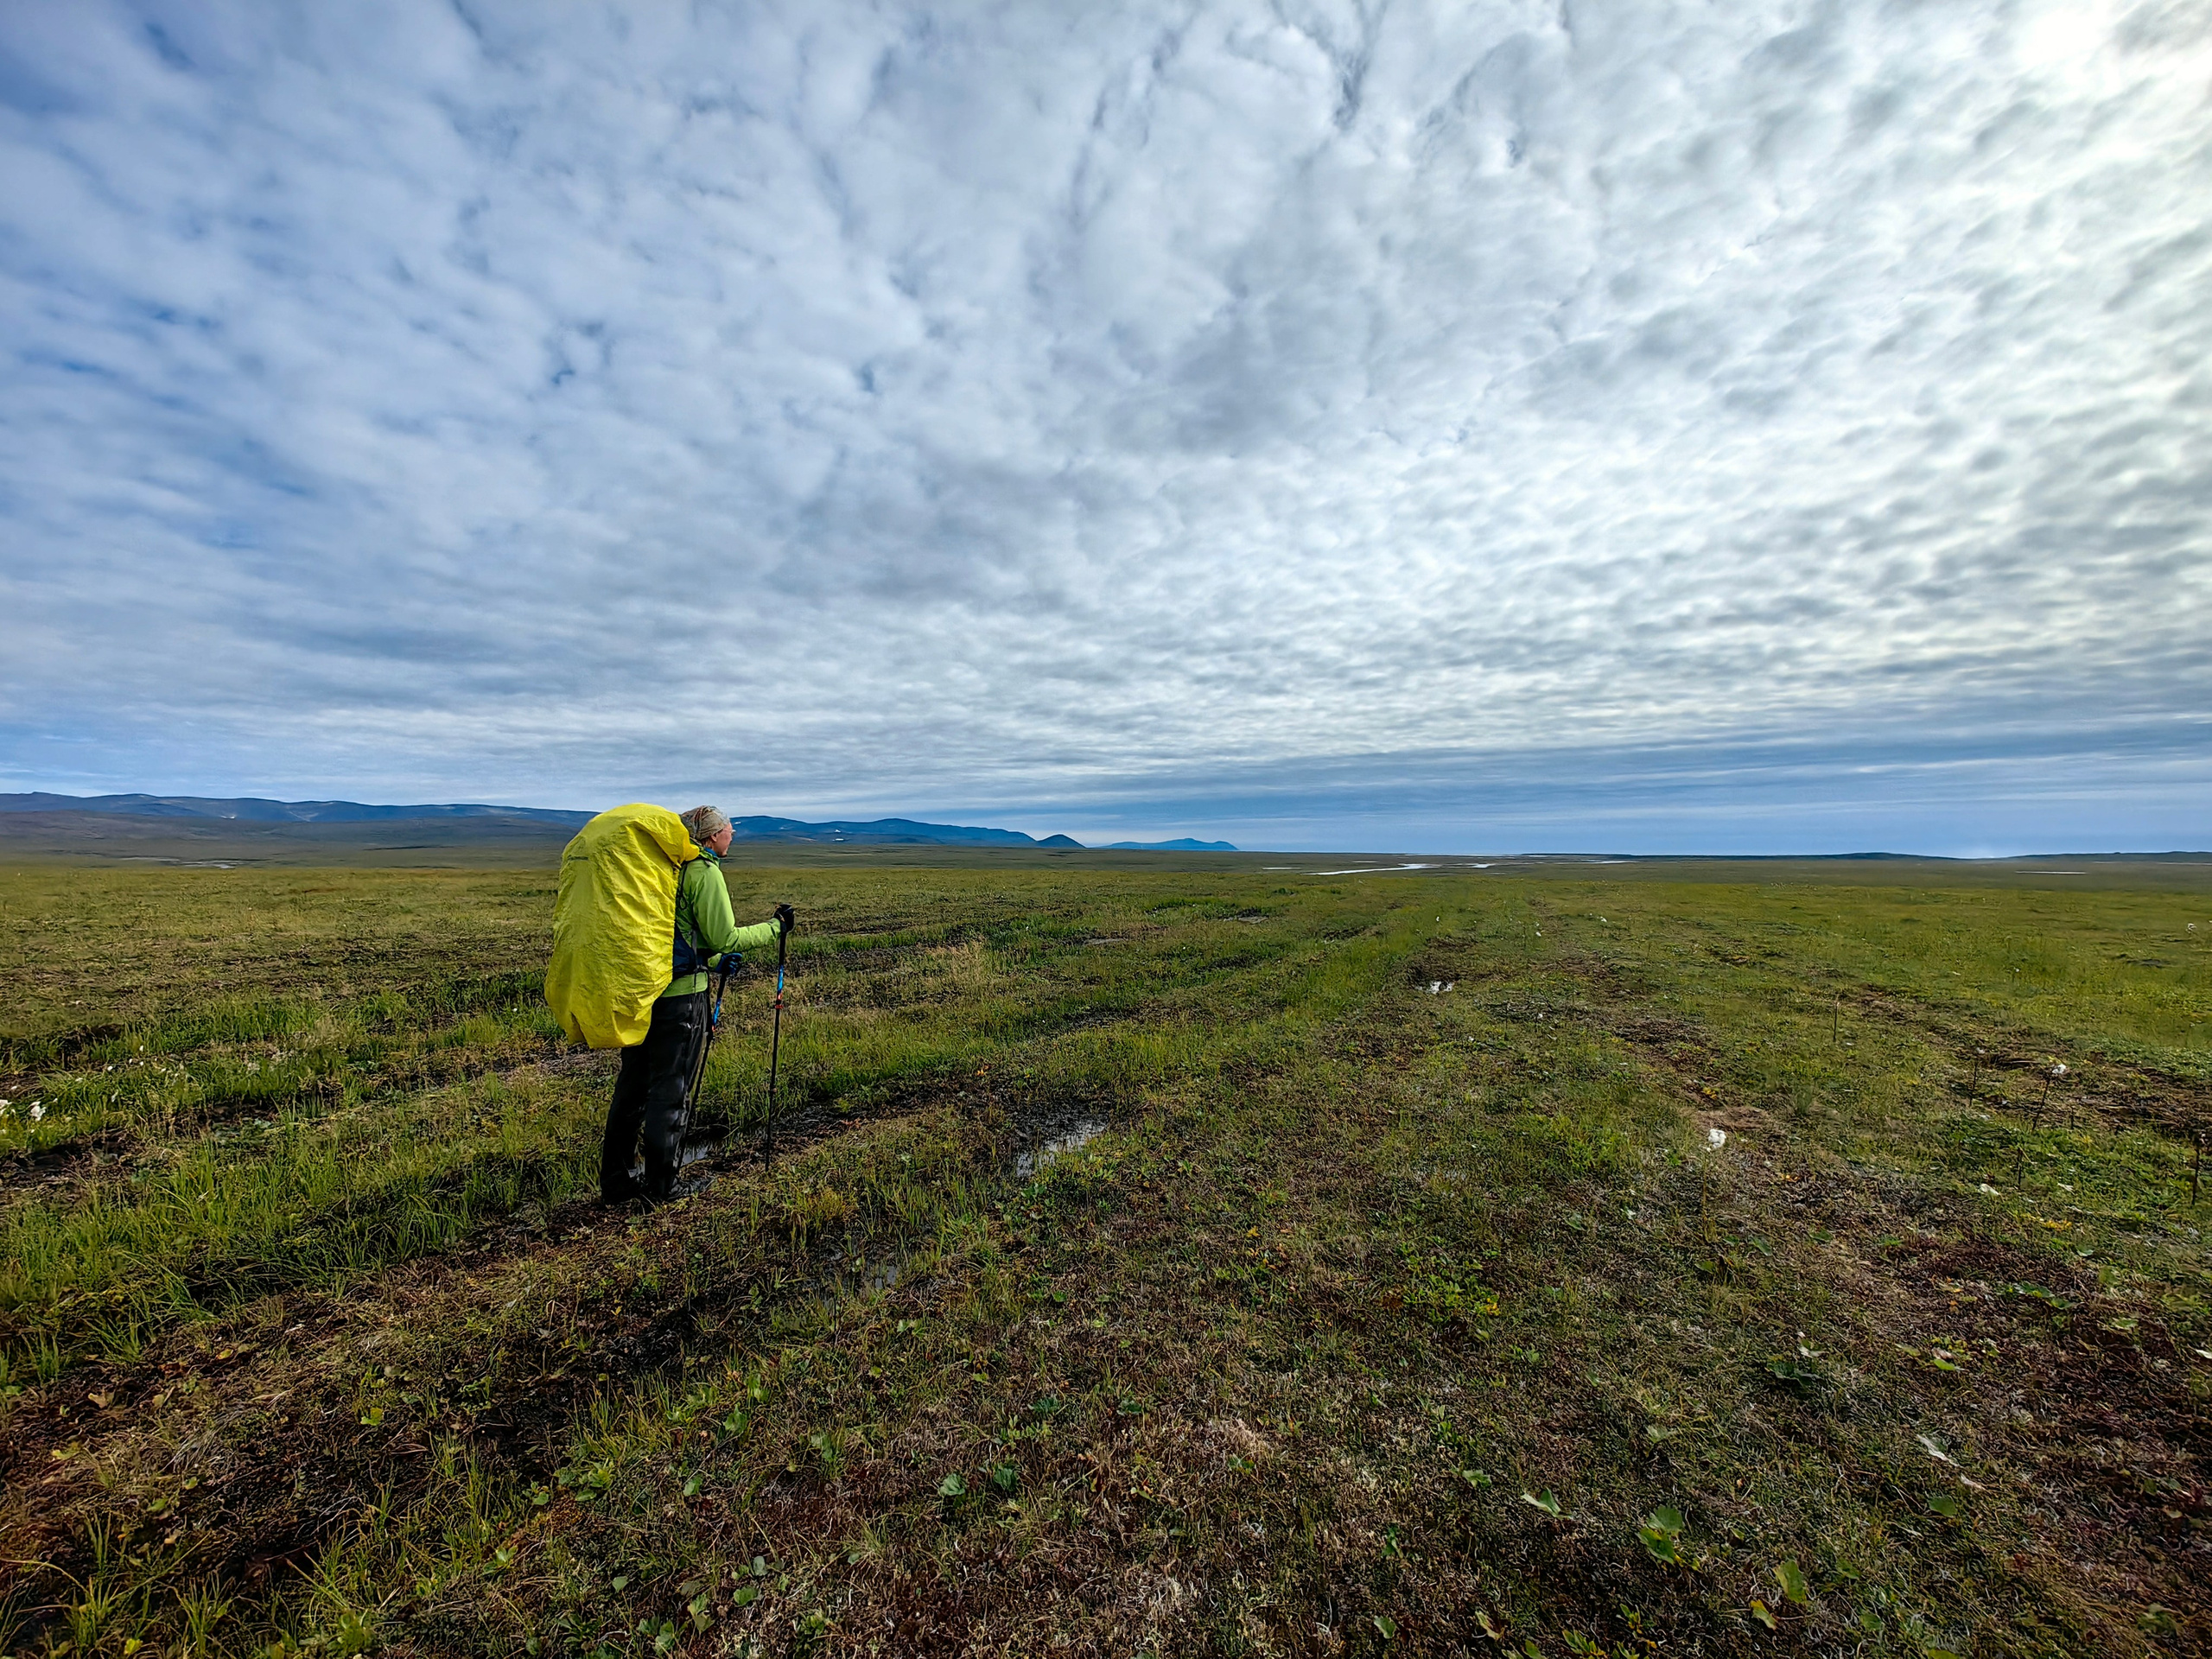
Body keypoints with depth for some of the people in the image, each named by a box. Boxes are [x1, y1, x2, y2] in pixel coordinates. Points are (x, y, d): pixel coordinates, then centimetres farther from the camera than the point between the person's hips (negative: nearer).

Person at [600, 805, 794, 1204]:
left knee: (631, 1085, 15)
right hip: (678, 994, -8)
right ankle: (660, 1187, 14)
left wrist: (716, 961, 29)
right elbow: (724, 937, -13)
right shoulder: (704, 870, -11)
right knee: (669, 1090, 3)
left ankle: (615, 1183, 26)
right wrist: (775, 927, -1)